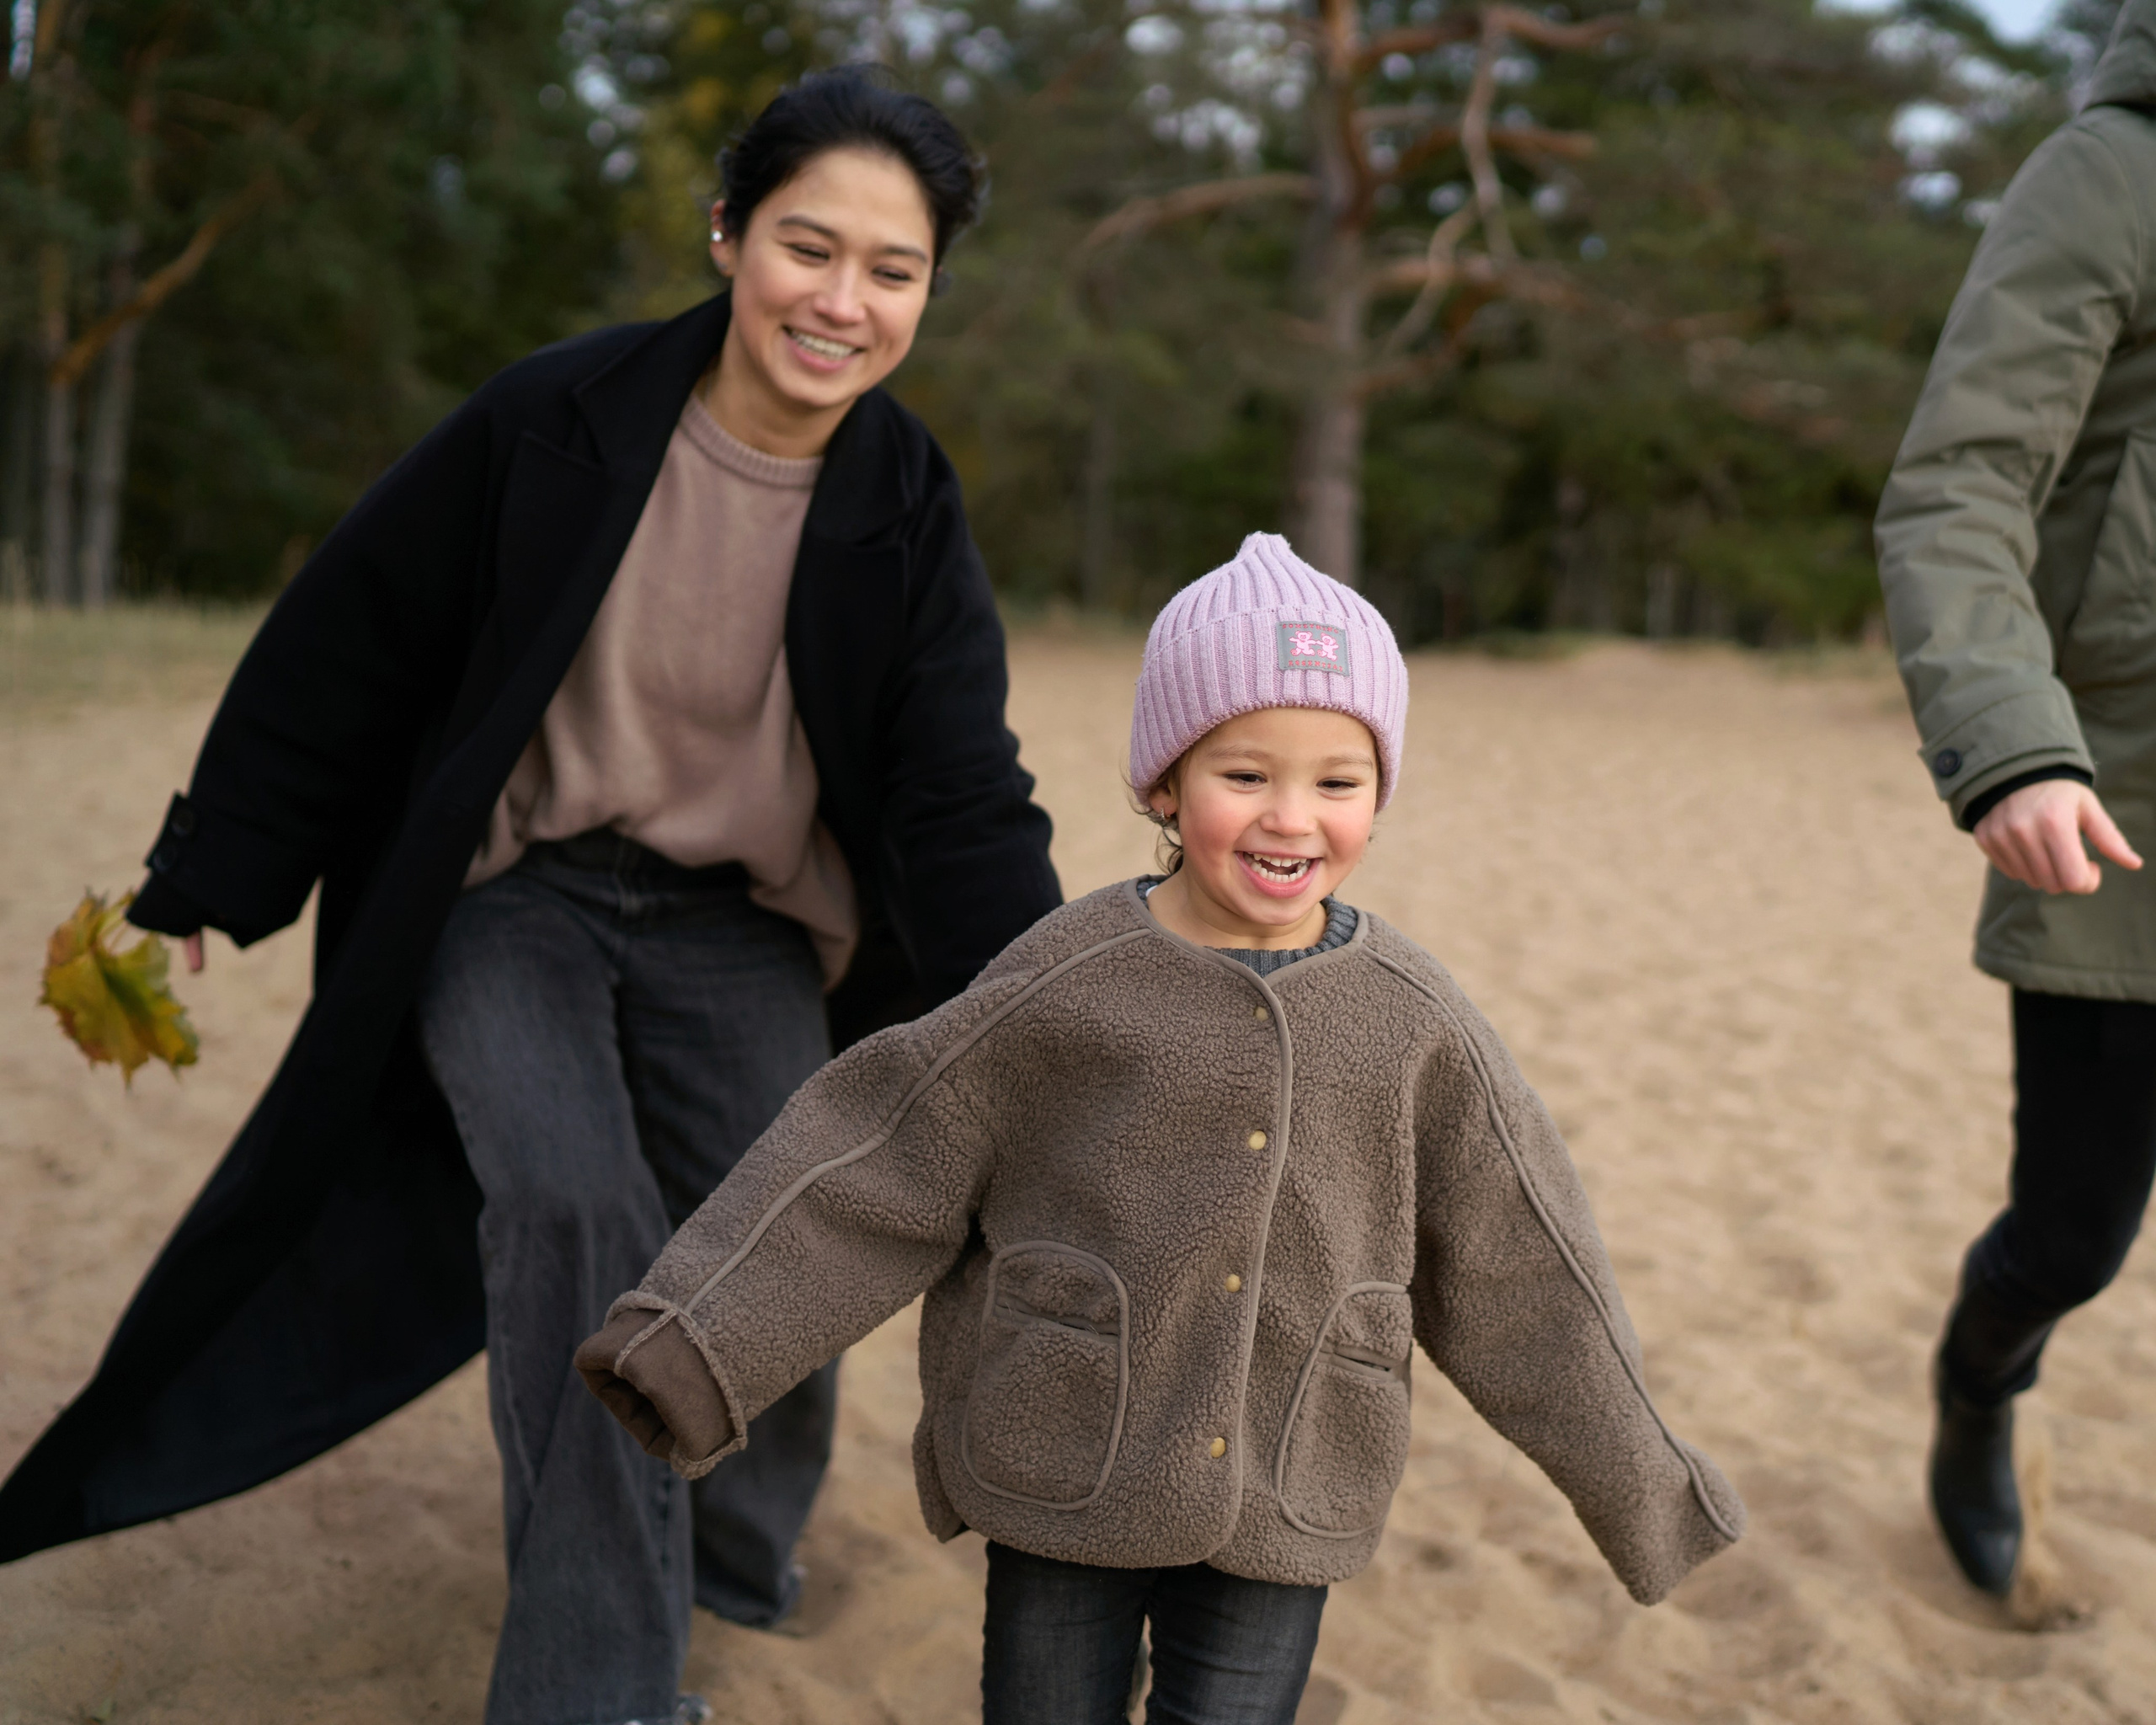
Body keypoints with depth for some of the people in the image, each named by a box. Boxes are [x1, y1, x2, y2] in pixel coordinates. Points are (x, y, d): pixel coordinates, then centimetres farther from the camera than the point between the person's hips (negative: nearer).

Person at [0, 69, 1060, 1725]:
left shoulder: (906, 520, -6)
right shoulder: (555, 424, -12)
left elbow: (966, 808, -9)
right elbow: (346, 655, -5)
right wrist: (201, 897, -2)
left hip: (741, 937, 3)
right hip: (512, 901, -2)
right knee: (572, 1205, -25)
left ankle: (715, 1555, 26)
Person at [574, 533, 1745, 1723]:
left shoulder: (1412, 1021, -4)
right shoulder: (1065, 987, -10)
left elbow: (1520, 1268, 5)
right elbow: (872, 1167, -7)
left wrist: (1635, 1479, 11)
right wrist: (693, 1342, -13)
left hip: (1278, 1518, 1)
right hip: (1063, 1491, -1)